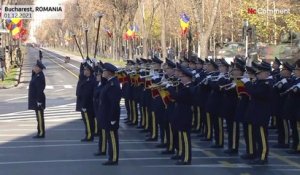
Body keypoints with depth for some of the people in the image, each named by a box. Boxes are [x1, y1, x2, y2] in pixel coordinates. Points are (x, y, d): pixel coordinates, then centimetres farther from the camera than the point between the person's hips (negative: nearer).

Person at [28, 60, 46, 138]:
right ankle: (40, 133, 18)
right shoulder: (36, 75, 10)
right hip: (35, 99, 10)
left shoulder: (39, 77, -20)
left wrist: (39, 101, -22)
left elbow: (40, 90, -22)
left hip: (38, 100, -10)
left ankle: (41, 133, 0)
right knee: (39, 117, 13)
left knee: (40, 117, -5)